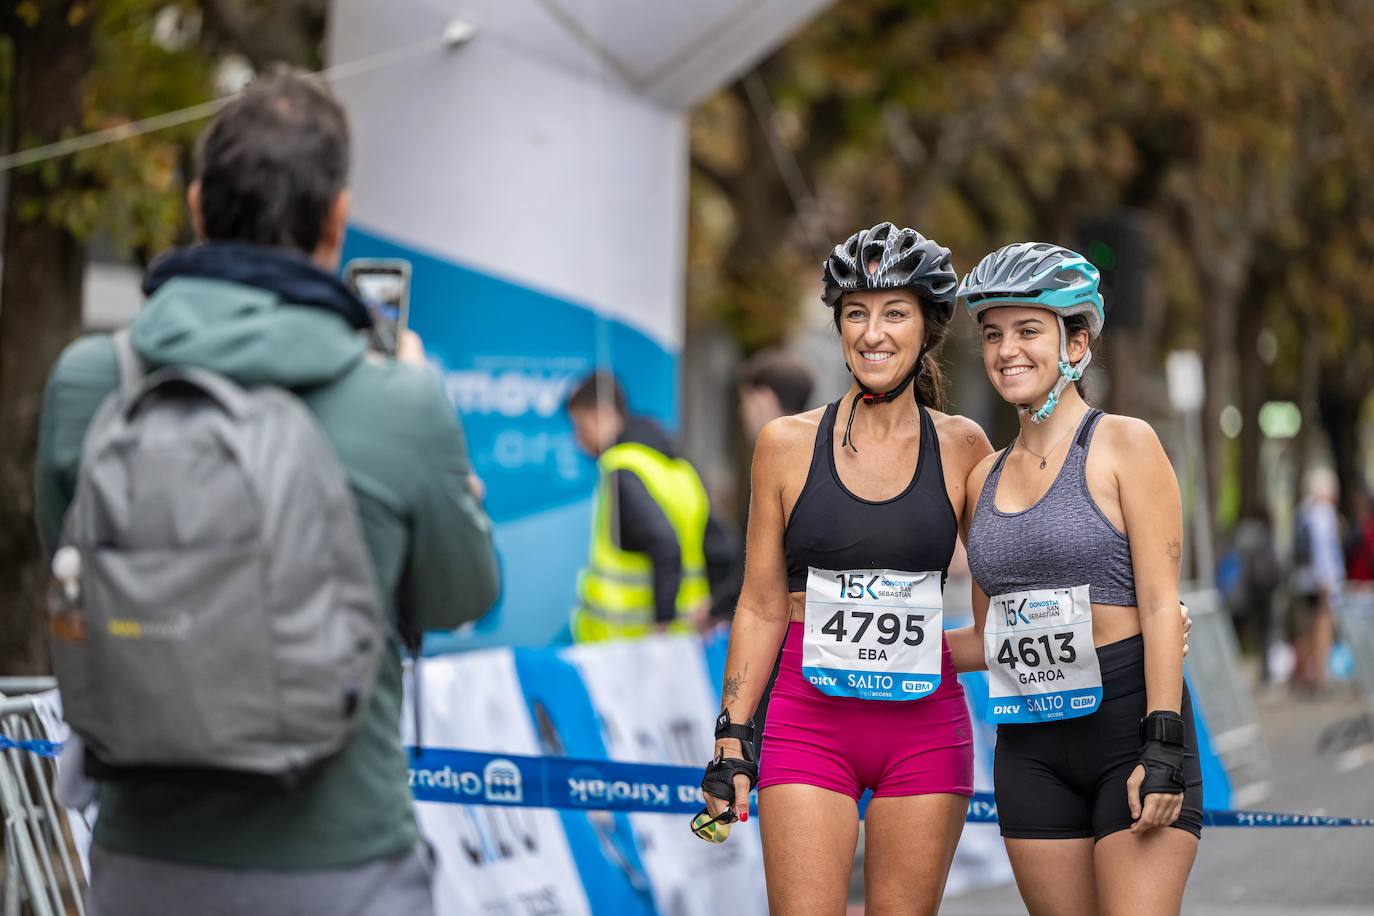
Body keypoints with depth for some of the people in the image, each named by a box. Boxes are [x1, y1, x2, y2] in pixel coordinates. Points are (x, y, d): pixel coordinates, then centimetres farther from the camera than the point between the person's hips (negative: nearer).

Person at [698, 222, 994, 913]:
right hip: (810, 721, -1)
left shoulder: (961, 448, 3)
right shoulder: (788, 444, 2)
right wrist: (732, 738, 4)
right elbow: (761, 606, 7)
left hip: (926, 726, 1)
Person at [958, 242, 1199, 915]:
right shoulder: (986, 476, 14)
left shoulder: (1125, 444, -3)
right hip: (1031, 744, 5)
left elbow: (1161, 605, -9)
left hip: (1127, 718, -5)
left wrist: (1163, 746, -15)